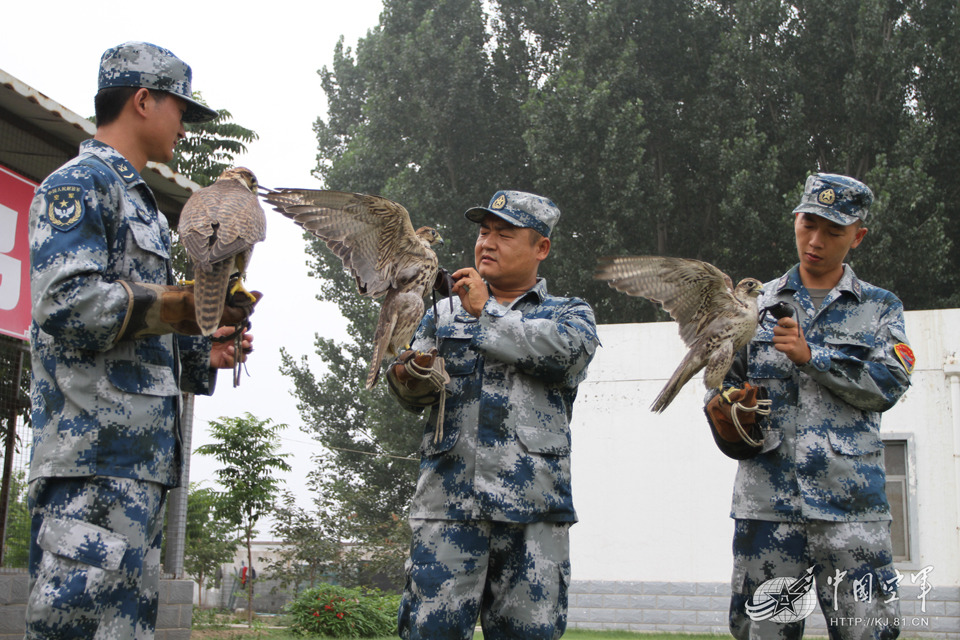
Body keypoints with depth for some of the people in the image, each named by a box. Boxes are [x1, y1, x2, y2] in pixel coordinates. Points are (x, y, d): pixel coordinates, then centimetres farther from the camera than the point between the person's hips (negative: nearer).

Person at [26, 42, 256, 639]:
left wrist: (201, 355, 16)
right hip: (94, 459, -10)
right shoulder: (81, 182, -2)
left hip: (140, 462, 10)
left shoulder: (137, 199, 29)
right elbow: (65, 305, -18)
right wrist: (182, 306, -17)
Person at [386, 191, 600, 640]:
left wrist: (486, 314, -1)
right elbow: (413, 396, 11)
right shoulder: (445, 313, 22)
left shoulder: (570, 314, 15)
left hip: (534, 503, -1)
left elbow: (563, 350, -10)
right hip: (449, 499, 1)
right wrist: (414, 375, -13)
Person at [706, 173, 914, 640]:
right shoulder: (757, 303, 15)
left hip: (851, 501, -1)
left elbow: (889, 385, -3)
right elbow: (726, 377, 13)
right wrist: (722, 408, -9)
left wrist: (811, 356, -11)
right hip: (765, 498, 1)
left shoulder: (879, 307, 12)